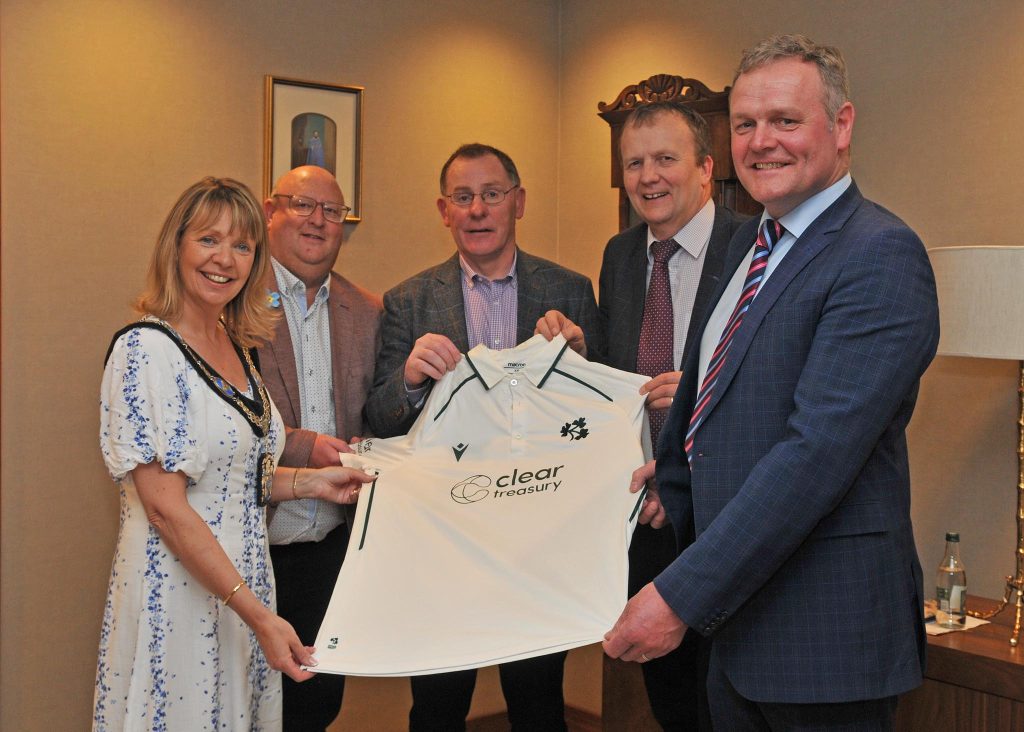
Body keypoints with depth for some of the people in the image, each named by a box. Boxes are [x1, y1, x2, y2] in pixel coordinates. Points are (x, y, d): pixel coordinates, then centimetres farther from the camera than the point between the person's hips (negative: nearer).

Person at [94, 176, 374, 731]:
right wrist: (259, 615, -21)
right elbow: (166, 507, -20)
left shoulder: (236, 348, 9)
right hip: (176, 593, -8)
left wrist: (309, 482, 4)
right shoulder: (147, 348, -15)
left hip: (243, 580, 8)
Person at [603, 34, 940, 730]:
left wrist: (682, 595, -27)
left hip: (821, 635, -8)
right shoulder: (750, 242, 10)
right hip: (737, 609, 8)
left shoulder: (880, 255, -18)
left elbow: (820, 449, -26)